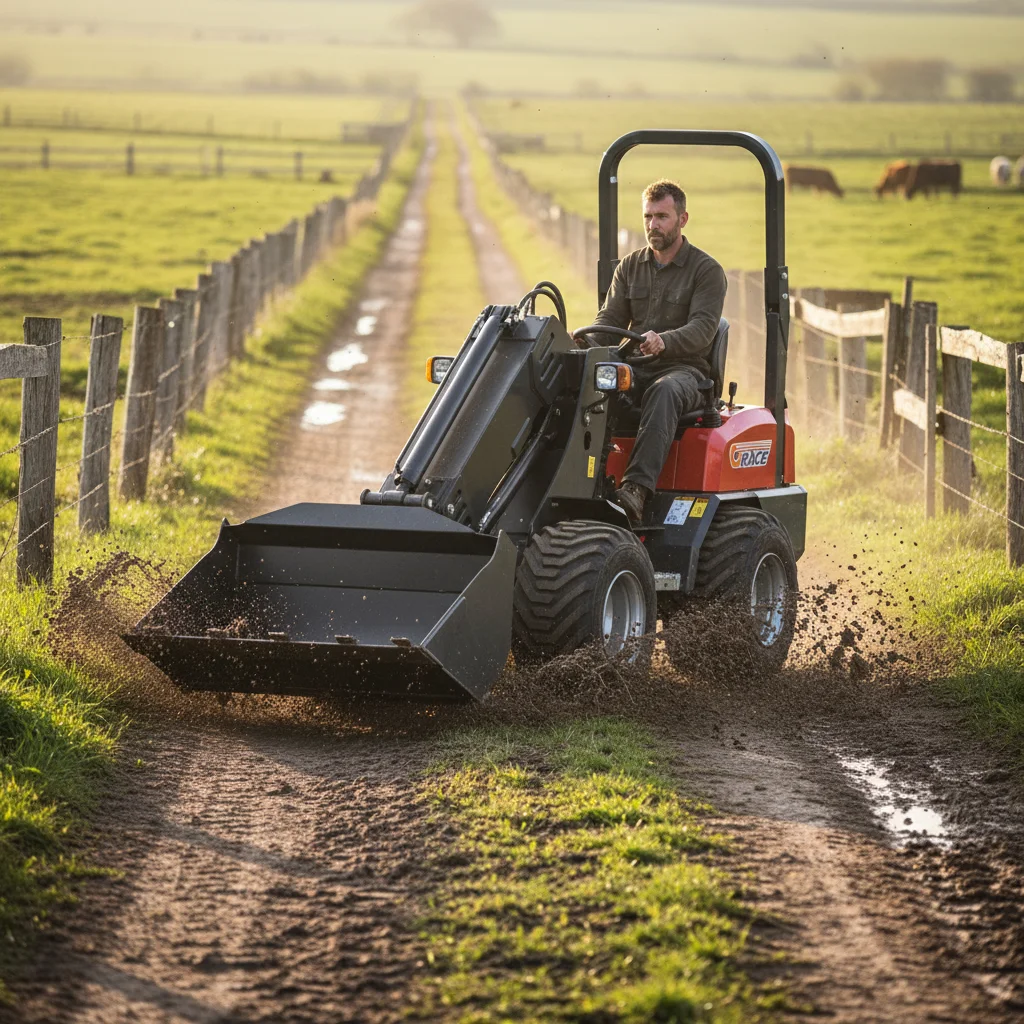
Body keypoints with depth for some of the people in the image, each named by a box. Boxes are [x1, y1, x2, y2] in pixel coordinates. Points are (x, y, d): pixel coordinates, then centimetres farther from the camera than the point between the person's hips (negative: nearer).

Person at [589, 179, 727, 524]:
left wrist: (664, 341, -36)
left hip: (683, 369, -4)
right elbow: (610, 318, 9)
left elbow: (702, 328, -14)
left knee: (664, 392, -41)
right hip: (633, 367, 5)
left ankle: (637, 487, -55)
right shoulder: (630, 267, 16)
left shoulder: (707, 271, 0)